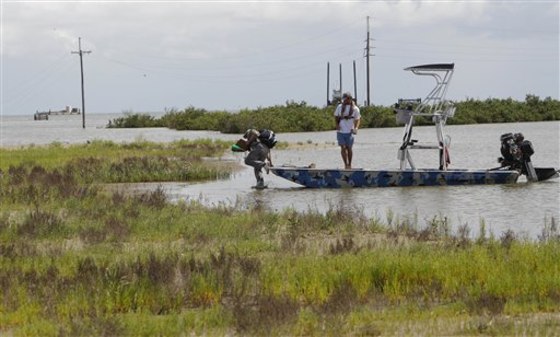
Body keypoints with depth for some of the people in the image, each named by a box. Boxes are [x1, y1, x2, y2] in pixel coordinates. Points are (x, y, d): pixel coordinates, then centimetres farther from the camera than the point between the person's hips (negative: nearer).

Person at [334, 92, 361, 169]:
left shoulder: (355, 109, -2)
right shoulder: (340, 107, 5)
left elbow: (357, 119, 3)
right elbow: (336, 116, 14)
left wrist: (356, 128, -14)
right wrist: (337, 125, -4)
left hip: (349, 132, -1)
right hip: (341, 131, 1)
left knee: (349, 148, 7)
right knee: (343, 147, -7)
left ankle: (349, 165, 21)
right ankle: (346, 164, -5)